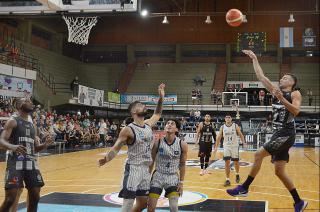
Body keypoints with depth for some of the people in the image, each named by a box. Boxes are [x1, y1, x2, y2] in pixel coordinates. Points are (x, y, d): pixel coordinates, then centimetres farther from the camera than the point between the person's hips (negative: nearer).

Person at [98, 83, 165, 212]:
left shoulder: (148, 124, 7)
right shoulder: (128, 130, -14)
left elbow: (157, 114, 26)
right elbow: (116, 148, -15)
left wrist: (161, 97, 16)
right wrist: (107, 159, -34)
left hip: (146, 169, 7)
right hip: (133, 169, -7)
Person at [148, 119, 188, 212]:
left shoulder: (182, 145, -9)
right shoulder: (157, 142, -11)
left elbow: (182, 165, 1)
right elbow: (151, 162, 0)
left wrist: (181, 182, 0)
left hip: (173, 177, 0)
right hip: (158, 176, 0)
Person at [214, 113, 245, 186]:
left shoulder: (235, 126, -5)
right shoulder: (222, 127, -2)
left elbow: (240, 135, -1)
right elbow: (219, 137, 3)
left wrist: (243, 143, -12)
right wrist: (216, 147, -1)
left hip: (235, 146, -1)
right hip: (226, 147, 1)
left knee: (236, 162, 8)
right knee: (227, 162, -7)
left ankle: (237, 175, 37)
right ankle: (227, 180, -1)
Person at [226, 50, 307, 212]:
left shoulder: (295, 94, -1)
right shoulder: (276, 92, 16)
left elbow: (296, 111, -18)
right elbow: (261, 77, 15)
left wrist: (281, 98, -22)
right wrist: (254, 59, 14)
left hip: (286, 134, -8)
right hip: (278, 133, 8)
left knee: (259, 155, -16)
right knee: (279, 171, 6)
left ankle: (244, 188, -7)